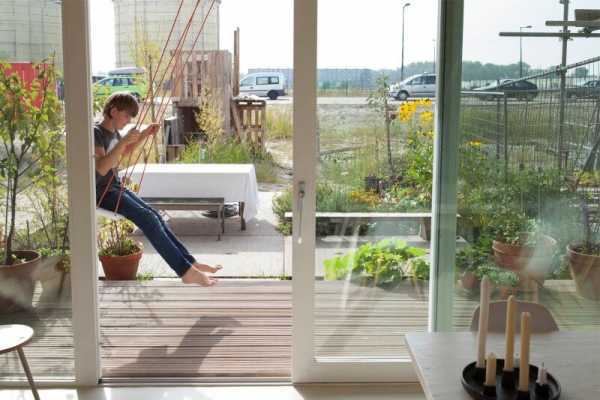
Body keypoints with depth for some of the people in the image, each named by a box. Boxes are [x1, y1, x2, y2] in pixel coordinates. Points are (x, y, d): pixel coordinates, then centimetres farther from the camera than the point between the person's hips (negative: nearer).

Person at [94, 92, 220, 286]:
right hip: (102, 192, -9)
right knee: (147, 219, -21)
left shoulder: (113, 132, 10)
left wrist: (144, 135, 18)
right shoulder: (96, 133, -16)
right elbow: (101, 168, -29)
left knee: (155, 216, -5)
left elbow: (124, 153, 31)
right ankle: (186, 271, -23)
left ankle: (190, 263, -6)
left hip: (116, 188, 9)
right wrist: (123, 141, -34)